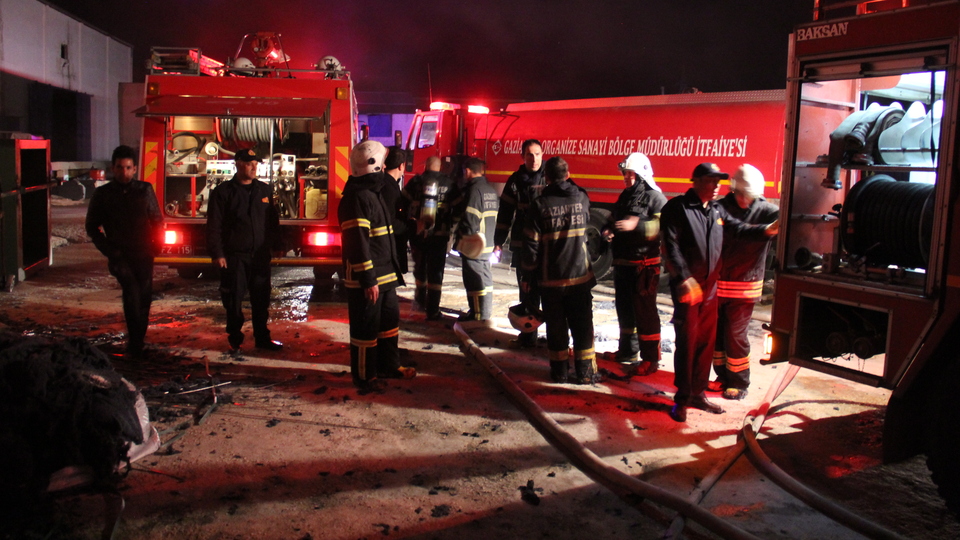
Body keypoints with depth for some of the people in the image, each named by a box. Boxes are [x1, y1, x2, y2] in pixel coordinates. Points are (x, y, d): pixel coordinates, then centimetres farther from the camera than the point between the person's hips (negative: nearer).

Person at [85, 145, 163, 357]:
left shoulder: (145, 190, 6)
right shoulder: (102, 194, 4)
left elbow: (157, 220, 13)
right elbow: (92, 227, 10)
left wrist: (154, 244, 0)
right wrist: (109, 250, -3)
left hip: (143, 254, 2)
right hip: (120, 255, -2)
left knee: (144, 297, 4)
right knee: (131, 290, -23)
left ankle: (136, 342, 20)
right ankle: (135, 342, -20)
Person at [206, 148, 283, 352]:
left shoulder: (265, 190, 10)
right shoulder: (223, 192, -1)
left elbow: (273, 221, 15)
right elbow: (214, 226, -4)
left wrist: (275, 245, 9)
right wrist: (217, 253, -10)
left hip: (261, 255, 3)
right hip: (234, 256, -3)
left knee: (261, 299, 8)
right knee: (234, 300, 3)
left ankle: (262, 337, 18)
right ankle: (234, 338, 15)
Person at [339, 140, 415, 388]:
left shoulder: (374, 191, 16)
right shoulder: (357, 197, -17)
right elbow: (357, 243, -22)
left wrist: (390, 272, 22)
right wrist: (368, 280, -22)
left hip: (384, 274, 10)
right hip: (366, 278, -10)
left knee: (390, 320, 19)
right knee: (366, 328, 0)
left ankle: (389, 366, 32)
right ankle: (364, 377, 11)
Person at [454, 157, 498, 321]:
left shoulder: (473, 190, -16)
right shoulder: (491, 191, 13)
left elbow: (469, 219, -23)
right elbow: (496, 215, 18)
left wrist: (463, 238, -12)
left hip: (473, 246, -10)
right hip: (487, 244, 10)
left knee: (475, 280, -4)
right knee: (485, 278, 18)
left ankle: (479, 316, 0)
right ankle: (486, 312, 28)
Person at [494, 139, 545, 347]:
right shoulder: (516, 180, 6)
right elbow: (505, 212, 9)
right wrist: (499, 241, 7)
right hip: (522, 245, 2)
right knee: (528, 292, 10)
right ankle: (528, 336, 20)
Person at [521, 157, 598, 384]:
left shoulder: (540, 204, -9)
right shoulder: (581, 198, -1)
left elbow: (531, 244, -8)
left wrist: (527, 275, 1)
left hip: (551, 278, -1)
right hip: (580, 275, 2)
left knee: (556, 326, 9)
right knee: (582, 326, 9)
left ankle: (559, 371, 16)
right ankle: (585, 372, 12)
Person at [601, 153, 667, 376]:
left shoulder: (655, 198, -11)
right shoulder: (624, 197, 16)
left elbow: (663, 226, -24)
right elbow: (613, 221, 26)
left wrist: (636, 225, -34)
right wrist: (608, 231, 4)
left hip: (644, 264, -9)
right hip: (622, 263, 9)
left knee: (645, 311, -5)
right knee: (624, 308, 17)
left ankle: (650, 359, 3)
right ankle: (628, 350, 32)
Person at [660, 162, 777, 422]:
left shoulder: (717, 210, 13)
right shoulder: (677, 208, -8)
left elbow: (740, 229, 14)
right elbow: (671, 247, -15)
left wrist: (767, 230, -5)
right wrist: (684, 279, -23)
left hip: (710, 287, 7)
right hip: (686, 287, -7)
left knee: (706, 341, 11)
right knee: (687, 342, -3)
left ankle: (698, 393, 23)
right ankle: (682, 398, 7)